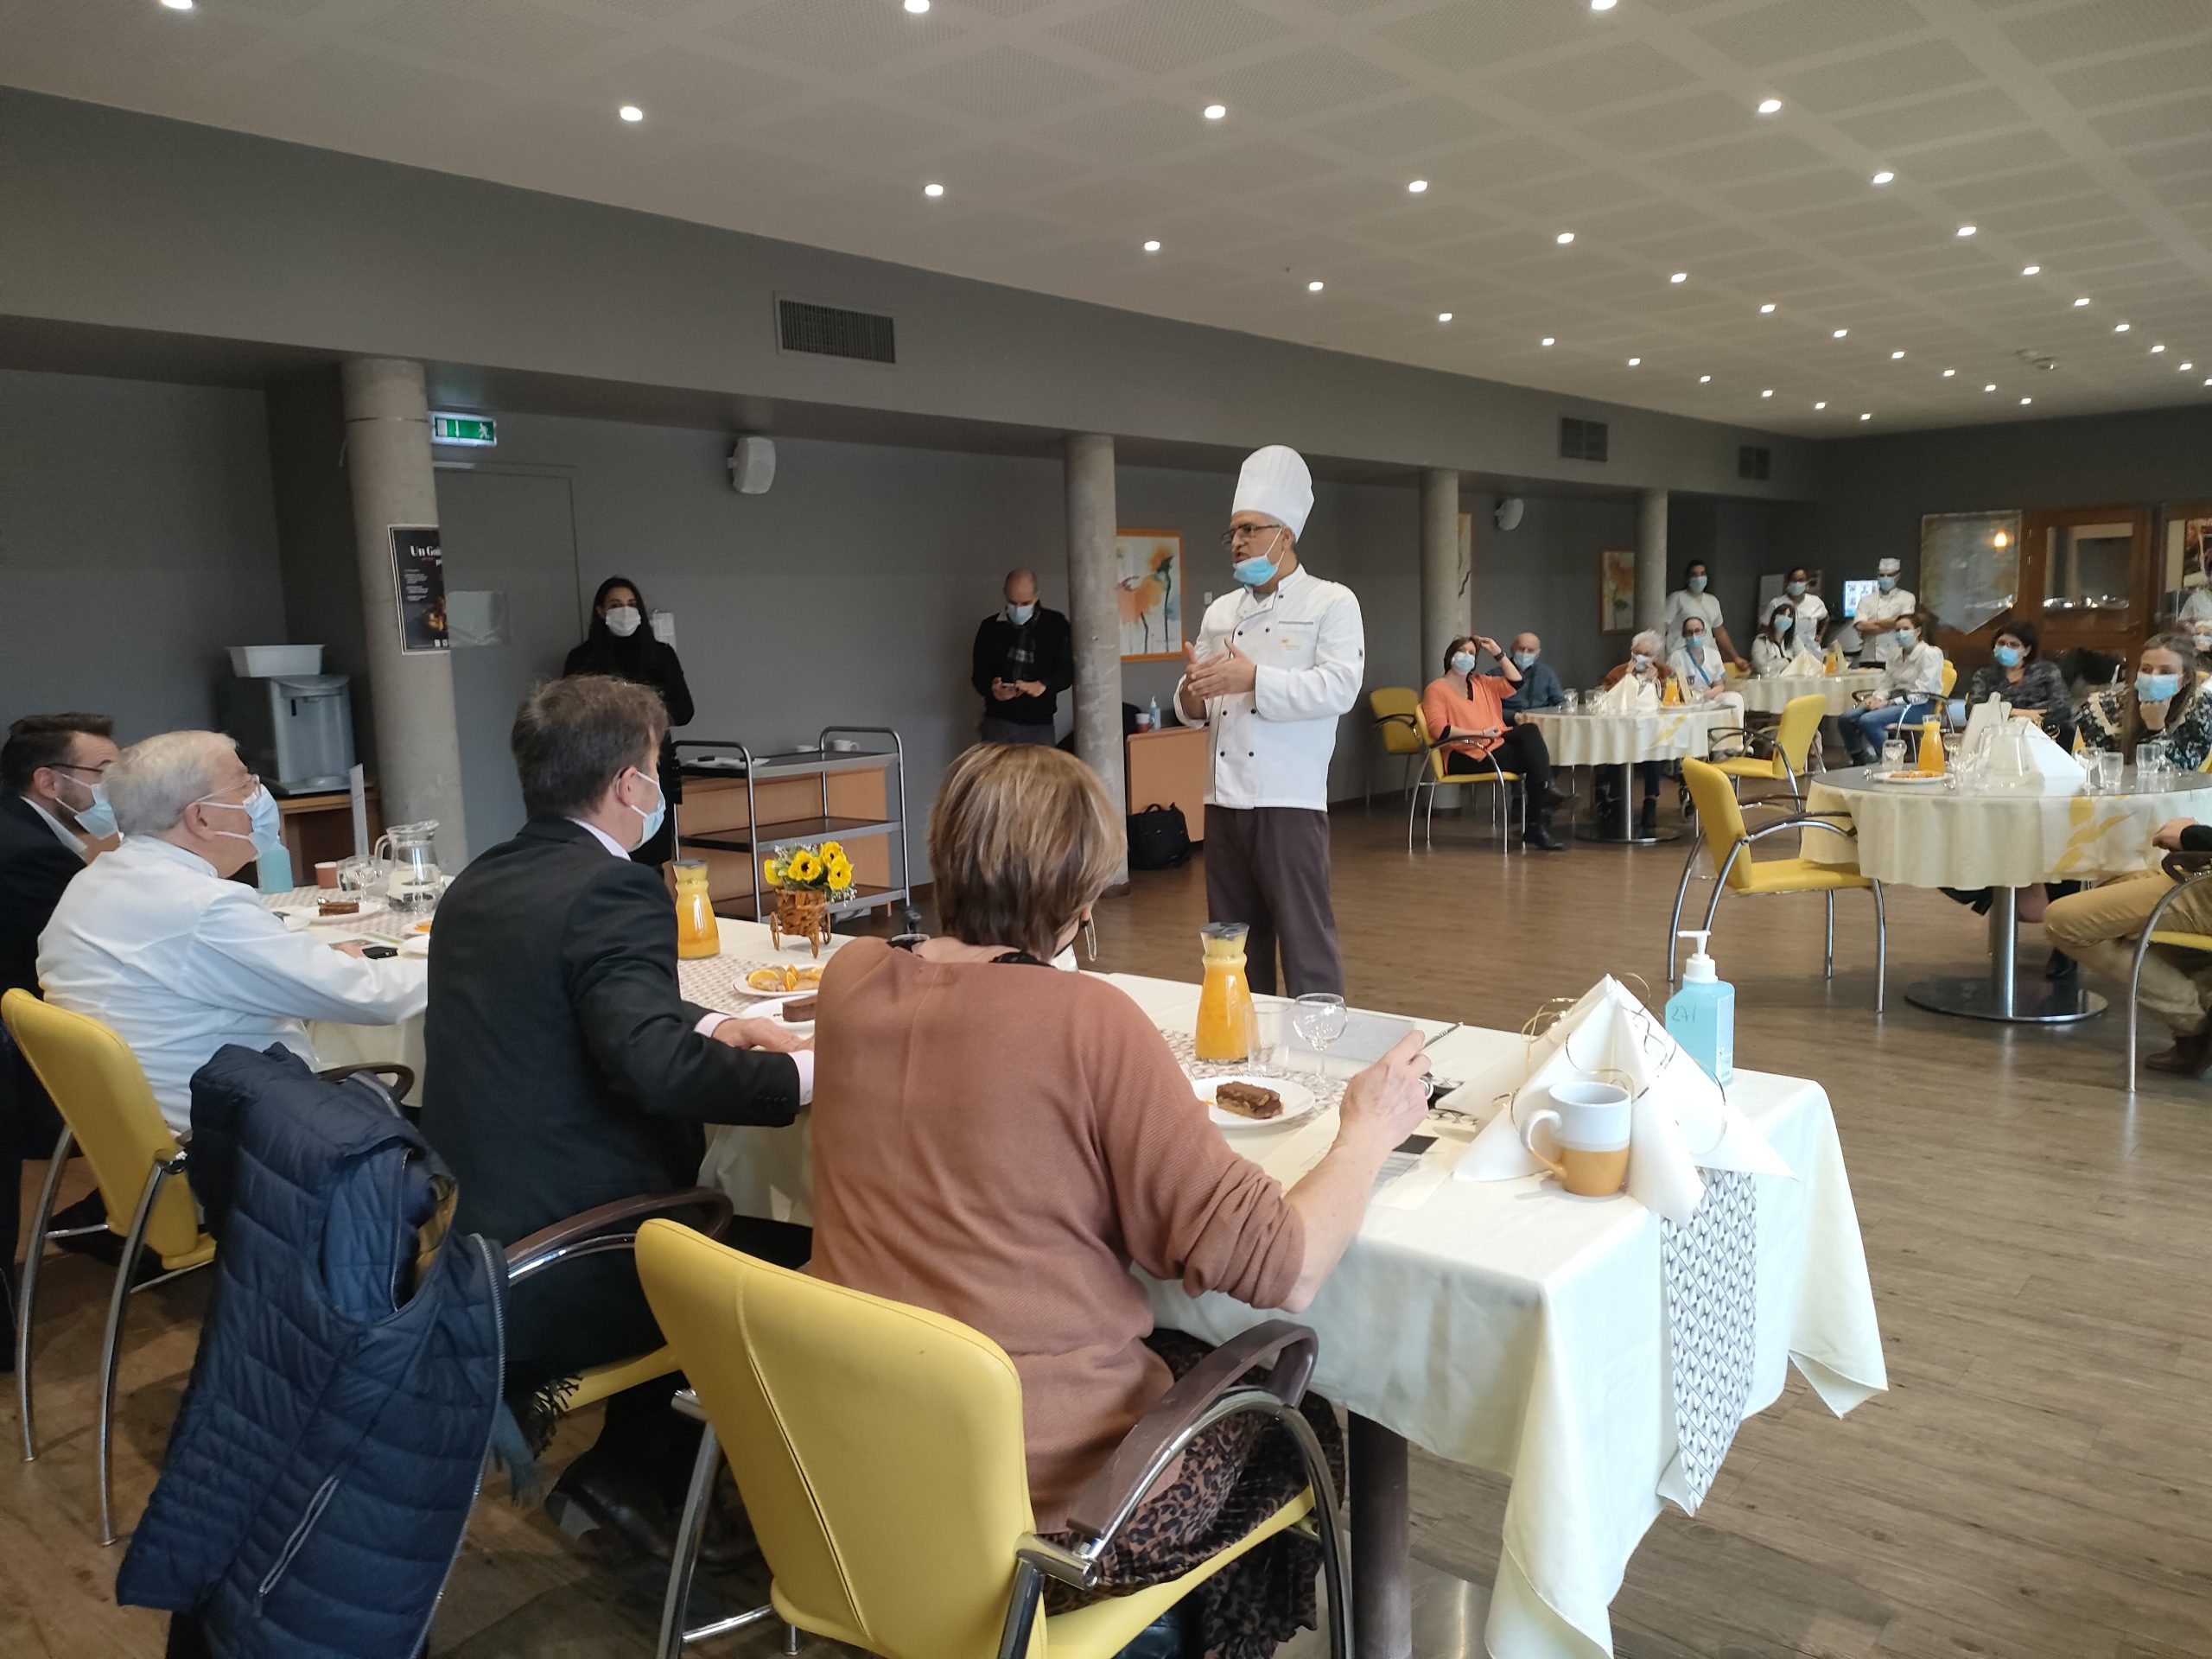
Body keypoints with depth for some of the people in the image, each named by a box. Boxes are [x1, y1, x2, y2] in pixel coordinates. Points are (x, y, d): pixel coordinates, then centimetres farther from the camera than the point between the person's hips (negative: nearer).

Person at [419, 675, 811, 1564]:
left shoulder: (477, 884, 9)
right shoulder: (615, 891, -19)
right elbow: (653, 1065, -32)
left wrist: (710, 1025, 11)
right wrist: (800, 1073, -19)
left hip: (463, 1241, 9)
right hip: (566, 1280, -9)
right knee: (801, 1259, 5)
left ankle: (640, 1457, 28)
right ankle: (630, 1460, 15)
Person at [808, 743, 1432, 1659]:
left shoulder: (849, 980, -5)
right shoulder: (1092, 1020, -22)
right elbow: (1280, 1269, -19)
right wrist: (1369, 1132, -4)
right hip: (1050, 1498, -6)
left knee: (1183, 1353, 30)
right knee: (1292, 1415, 22)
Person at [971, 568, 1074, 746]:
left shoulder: (1056, 625, 3)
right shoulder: (990, 627, 6)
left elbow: (1068, 670, -2)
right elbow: (980, 673, 5)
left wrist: (1042, 685, -22)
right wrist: (993, 690, -18)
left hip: (1039, 725, -1)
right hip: (998, 721, 1)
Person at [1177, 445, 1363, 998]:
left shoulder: (1332, 602, 0)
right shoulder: (1220, 611, 16)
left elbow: (1338, 688, -15)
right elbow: (1194, 705, 16)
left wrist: (1254, 678, -21)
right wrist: (1193, 695, -8)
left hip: (1289, 801, -6)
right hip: (1223, 800, 6)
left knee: (1305, 940, -3)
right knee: (1234, 944, 13)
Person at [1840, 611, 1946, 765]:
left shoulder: (1930, 654, -4)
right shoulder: (1896, 656, 18)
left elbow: (1920, 693, -12)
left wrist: (1888, 703, -17)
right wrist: (1876, 698, -6)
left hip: (1920, 707, -7)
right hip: (1896, 702, 8)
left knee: (1868, 721, -31)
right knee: (1846, 719, -12)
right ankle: (1860, 762, -2)